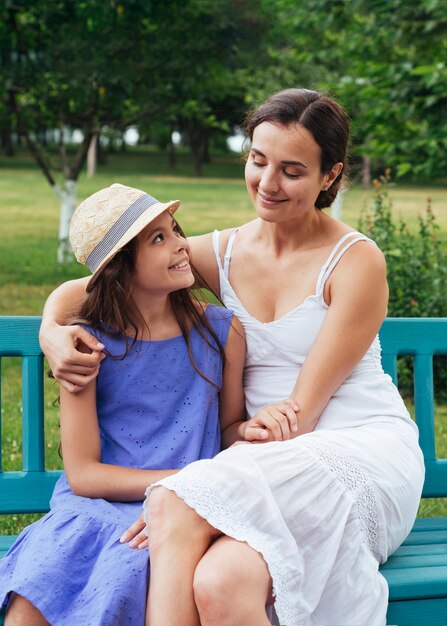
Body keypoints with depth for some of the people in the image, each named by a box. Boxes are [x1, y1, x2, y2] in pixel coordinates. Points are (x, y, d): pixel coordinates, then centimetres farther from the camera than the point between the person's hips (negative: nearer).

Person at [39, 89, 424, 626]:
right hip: (272, 464, 4)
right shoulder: (224, 254, 9)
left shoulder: (356, 262, -6)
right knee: (218, 582, -33)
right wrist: (52, 331, -8)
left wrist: (183, 502, -21)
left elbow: (299, 413, -11)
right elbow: (81, 288, 18)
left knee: (173, 505, -31)